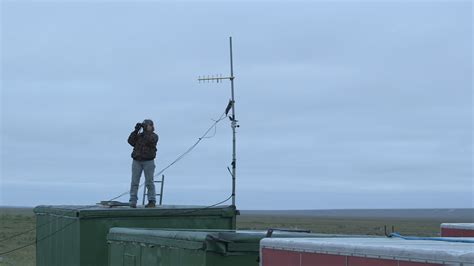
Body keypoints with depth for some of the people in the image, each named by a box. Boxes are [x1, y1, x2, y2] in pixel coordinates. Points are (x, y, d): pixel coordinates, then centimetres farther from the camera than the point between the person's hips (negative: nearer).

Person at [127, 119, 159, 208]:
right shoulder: (139, 135, 15)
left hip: (148, 161, -3)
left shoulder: (154, 136, 6)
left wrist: (146, 131, -14)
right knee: (134, 182, -3)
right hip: (137, 161, 3)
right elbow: (131, 141, -1)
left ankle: (152, 201, 2)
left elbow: (150, 141, -16)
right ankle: (133, 201, -2)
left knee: (149, 182, -3)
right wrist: (136, 130, -6)